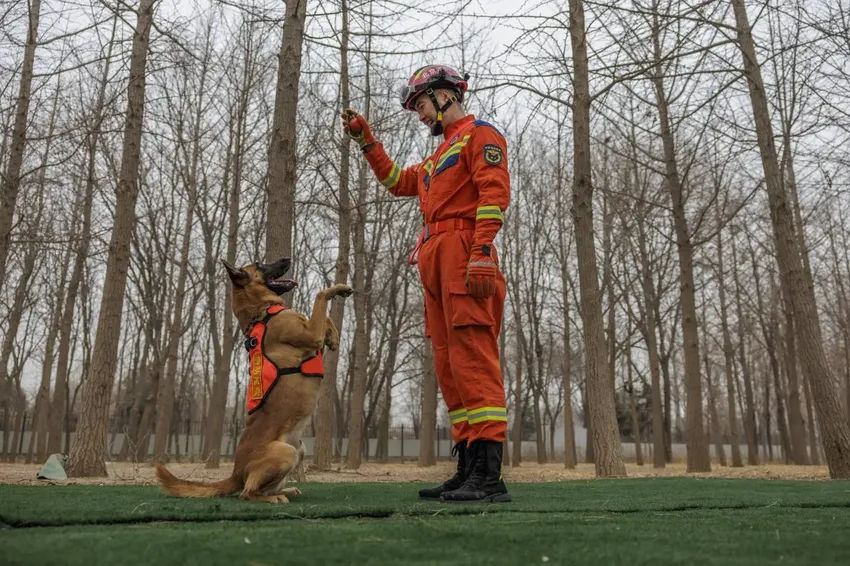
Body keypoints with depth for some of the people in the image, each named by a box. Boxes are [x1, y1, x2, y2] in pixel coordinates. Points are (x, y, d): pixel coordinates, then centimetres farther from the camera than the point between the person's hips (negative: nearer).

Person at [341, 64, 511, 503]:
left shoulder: (480, 134, 4)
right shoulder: (441, 154, 32)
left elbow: (495, 193, -11)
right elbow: (397, 181, 40)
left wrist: (482, 252, -23)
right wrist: (365, 139, 32)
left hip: (463, 255, -9)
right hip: (434, 261, 10)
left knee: (473, 359, -17)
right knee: (448, 366, 4)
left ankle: (489, 475, -19)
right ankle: (468, 469, 7)